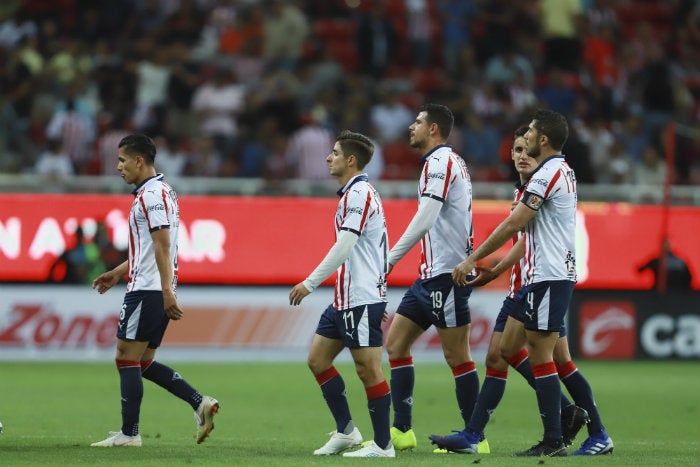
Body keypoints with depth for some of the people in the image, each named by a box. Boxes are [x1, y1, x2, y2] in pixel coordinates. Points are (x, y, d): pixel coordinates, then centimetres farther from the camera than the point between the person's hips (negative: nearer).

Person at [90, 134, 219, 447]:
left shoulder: (151, 195, -14)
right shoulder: (162, 192, 18)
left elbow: (162, 246, -21)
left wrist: (166, 291, -26)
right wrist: (118, 273, 28)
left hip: (147, 291, -10)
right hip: (158, 291, 10)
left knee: (127, 360, -4)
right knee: (144, 363, 13)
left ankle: (129, 433, -1)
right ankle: (200, 403, 3)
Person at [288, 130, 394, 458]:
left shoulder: (359, 195, -14)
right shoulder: (354, 194, 17)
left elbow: (343, 248, -22)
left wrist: (310, 283, -20)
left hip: (362, 299, -11)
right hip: (345, 299, 11)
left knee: (368, 368, -6)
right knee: (317, 359, 10)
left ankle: (383, 445, -1)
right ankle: (345, 431, 15)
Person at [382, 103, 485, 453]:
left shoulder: (440, 162, -12)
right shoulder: (450, 162, 18)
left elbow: (425, 219, -22)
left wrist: (389, 260, -21)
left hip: (446, 273, -10)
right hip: (431, 275, 10)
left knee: (456, 355, -6)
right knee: (395, 342, 8)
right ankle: (402, 431, 8)